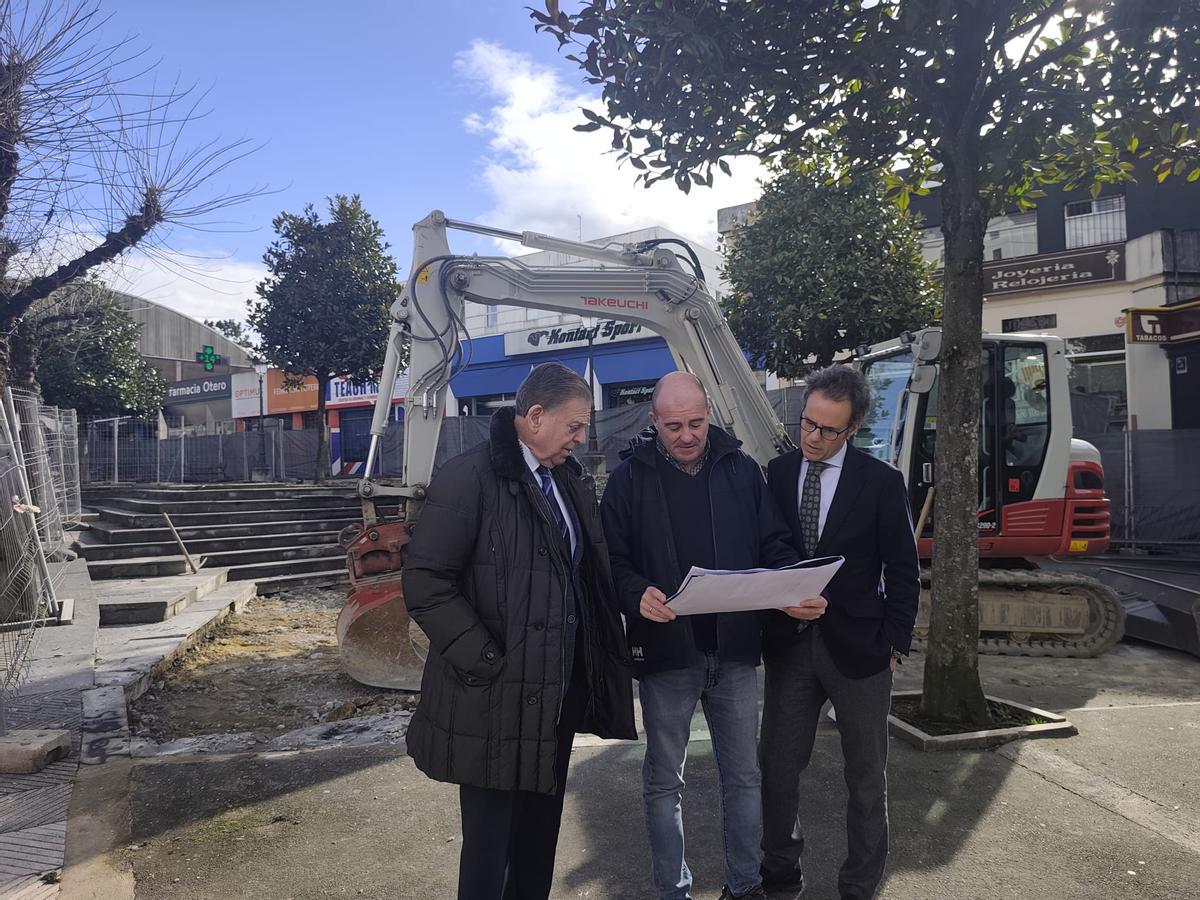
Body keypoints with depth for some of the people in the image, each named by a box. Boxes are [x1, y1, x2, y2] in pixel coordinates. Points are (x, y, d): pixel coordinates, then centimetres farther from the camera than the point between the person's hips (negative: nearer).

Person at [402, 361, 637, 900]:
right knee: (491, 842, 8)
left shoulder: (571, 481, 9)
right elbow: (424, 582, -18)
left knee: (540, 832, 20)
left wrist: (596, 665, 7)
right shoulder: (470, 477, -15)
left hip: (557, 694, 7)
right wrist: (484, 663, -19)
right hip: (498, 699, -7)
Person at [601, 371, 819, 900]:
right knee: (664, 780, 12)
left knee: (742, 775, 14)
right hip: (665, 650, -2)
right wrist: (637, 594, -24)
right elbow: (613, 559, -4)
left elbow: (773, 544, 5)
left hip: (734, 648, 2)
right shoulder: (630, 477, -3)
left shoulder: (742, 470, 4)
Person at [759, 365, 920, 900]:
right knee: (777, 765, 11)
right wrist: (761, 622, -3)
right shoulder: (776, 473, 1)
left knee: (866, 774, 11)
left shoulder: (882, 483, -6)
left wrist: (894, 644, -4)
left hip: (857, 645, -2)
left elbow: (903, 572, -2)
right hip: (787, 641, 2)